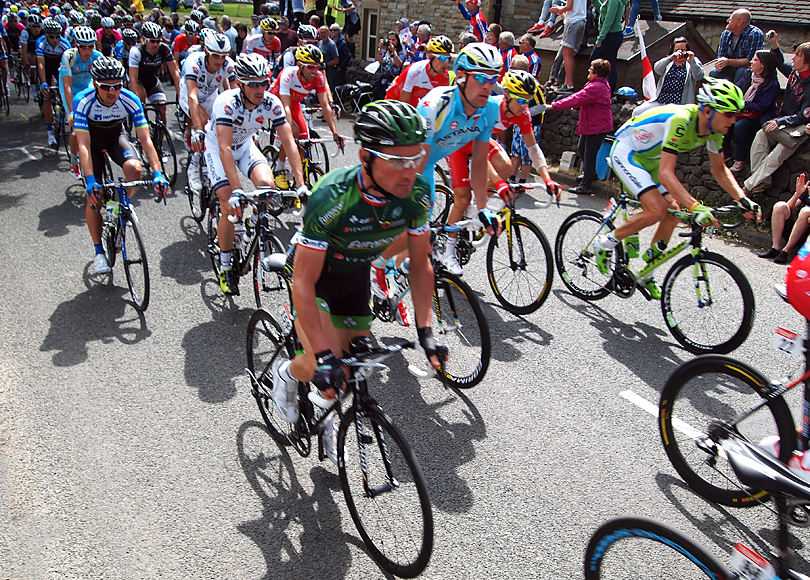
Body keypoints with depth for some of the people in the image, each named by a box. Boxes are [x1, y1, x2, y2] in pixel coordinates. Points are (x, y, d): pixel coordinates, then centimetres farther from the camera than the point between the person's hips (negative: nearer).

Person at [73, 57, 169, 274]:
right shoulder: (83, 101, -31)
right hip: (92, 140, -1)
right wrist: (90, 180, -44)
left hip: (116, 136, 1)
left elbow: (145, 139, -28)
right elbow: (83, 145, -34)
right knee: (94, 198, -9)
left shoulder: (130, 100, -28)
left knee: (134, 168, -32)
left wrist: (157, 173, -39)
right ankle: (99, 251, 8)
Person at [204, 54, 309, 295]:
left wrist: (301, 185, -34)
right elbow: (225, 149, -42)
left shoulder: (271, 103, -23)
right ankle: (225, 267, 4)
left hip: (245, 145, 3)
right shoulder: (227, 102, -35)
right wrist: (236, 191, -52)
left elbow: (289, 144, -24)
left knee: (267, 184, -25)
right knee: (231, 208, -16)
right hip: (217, 147, -3)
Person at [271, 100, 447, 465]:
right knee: (325, 369, -22)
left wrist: (425, 331, -16)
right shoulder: (331, 198, -40)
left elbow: (420, 263, -12)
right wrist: (324, 357, -38)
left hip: (355, 274, 5)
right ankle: (286, 372, 15)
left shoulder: (417, 194, -26)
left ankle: (324, 404, 46)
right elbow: (304, 282, -35)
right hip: (315, 273, -4)